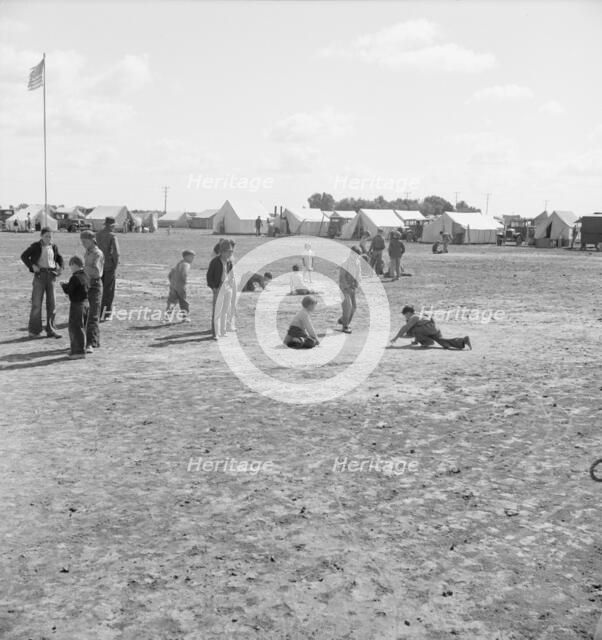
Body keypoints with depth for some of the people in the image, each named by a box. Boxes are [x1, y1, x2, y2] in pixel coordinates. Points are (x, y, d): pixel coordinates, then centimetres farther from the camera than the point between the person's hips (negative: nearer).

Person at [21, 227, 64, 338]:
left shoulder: (54, 247, 7)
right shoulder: (35, 246, -4)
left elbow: (59, 258, 22)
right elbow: (24, 256, -1)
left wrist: (60, 268, 5)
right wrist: (32, 266, -13)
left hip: (51, 275, 4)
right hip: (40, 275, -4)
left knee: (52, 303, 4)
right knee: (37, 303, -2)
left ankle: (50, 329, 13)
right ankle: (33, 330, 6)